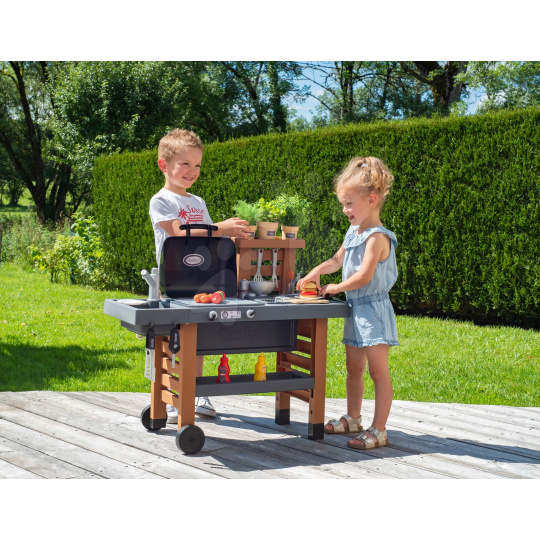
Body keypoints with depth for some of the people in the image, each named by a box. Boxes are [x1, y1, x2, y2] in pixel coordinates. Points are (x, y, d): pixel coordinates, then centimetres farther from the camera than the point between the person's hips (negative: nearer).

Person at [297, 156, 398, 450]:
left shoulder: (377, 237, -17)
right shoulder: (353, 232, 10)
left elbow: (364, 276, -24)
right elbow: (337, 260, 23)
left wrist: (334, 288, -11)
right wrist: (316, 272, 5)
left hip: (373, 309, -9)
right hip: (355, 309, 9)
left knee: (378, 371, -5)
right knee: (354, 368, 17)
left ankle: (379, 430, -3)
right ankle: (352, 418, 31)